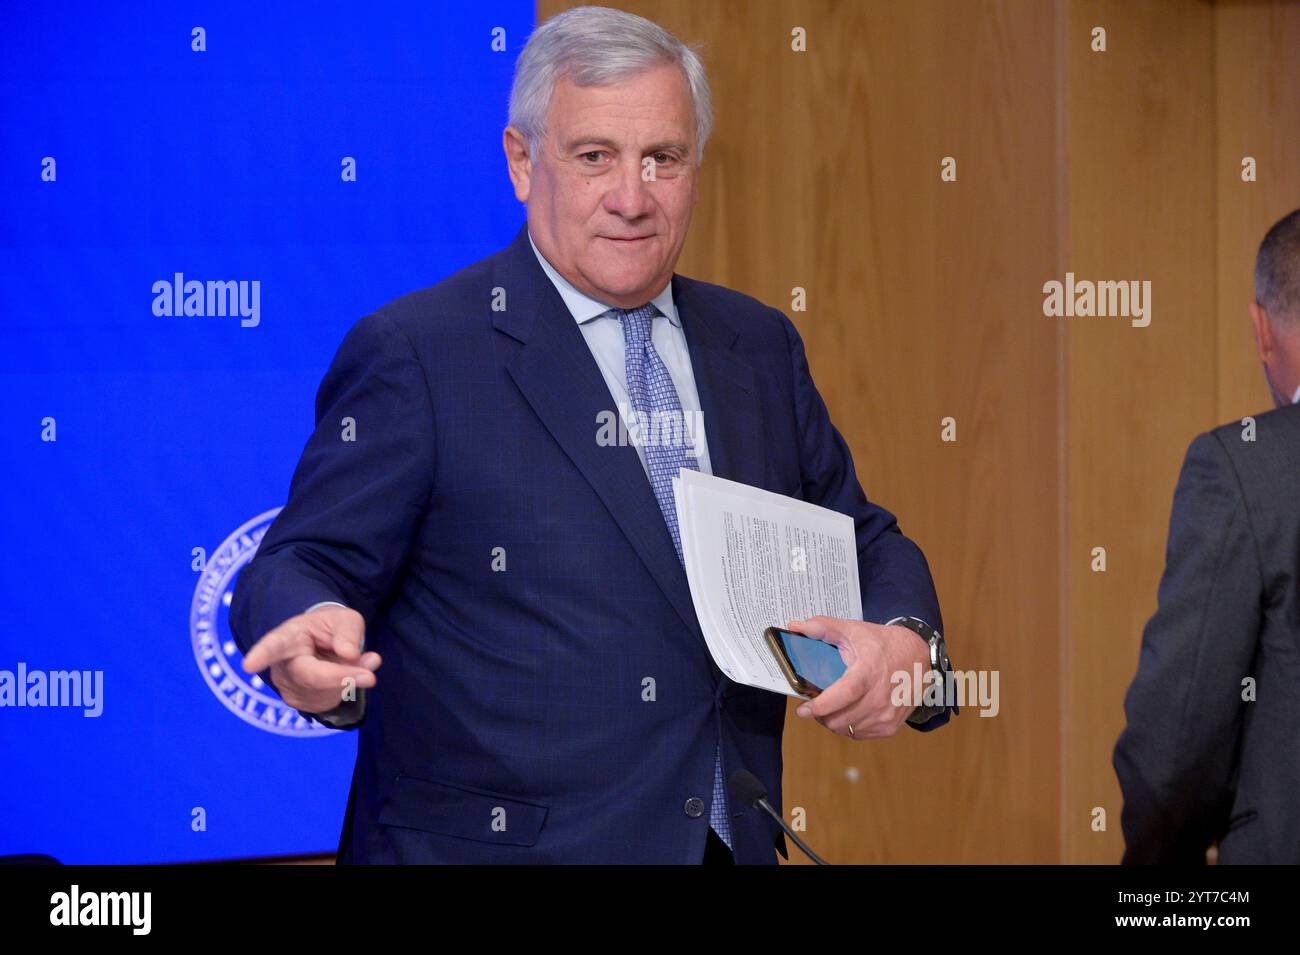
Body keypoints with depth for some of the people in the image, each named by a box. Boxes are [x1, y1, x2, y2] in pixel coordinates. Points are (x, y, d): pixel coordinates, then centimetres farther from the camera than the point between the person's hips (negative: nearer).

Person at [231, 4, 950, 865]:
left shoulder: (759, 348, 9)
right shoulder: (413, 355, -9)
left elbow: (861, 544, 15)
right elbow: (309, 564, -12)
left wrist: (901, 640, -8)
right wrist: (315, 643, -35)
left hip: (735, 842, 5)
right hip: (489, 844, -5)